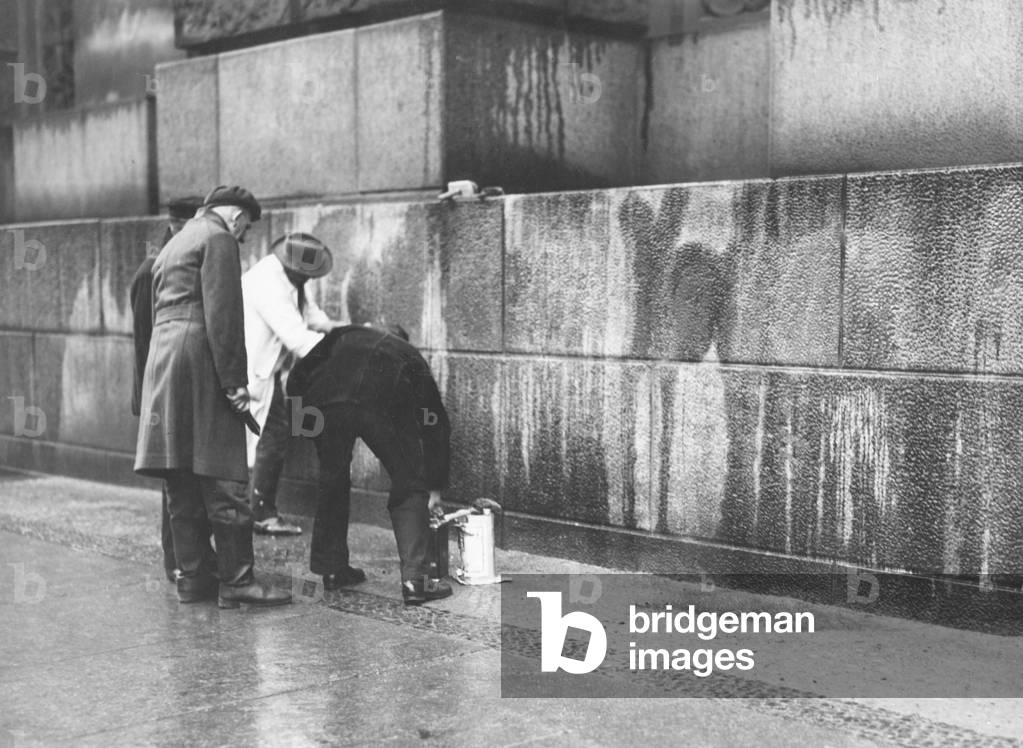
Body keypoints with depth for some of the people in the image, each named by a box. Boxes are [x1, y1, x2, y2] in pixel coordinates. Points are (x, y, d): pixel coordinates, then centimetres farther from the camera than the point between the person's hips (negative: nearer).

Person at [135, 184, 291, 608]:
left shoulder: (172, 244, 25)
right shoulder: (218, 238, -4)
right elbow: (223, 315, -14)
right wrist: (234, 380, -15)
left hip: (161, 361, 9)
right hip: (200, 363, -9)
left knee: (182, 487, 10)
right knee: (220, 482, -7)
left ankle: (191, 578, 14)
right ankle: (235, 581, -4)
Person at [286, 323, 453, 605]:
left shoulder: (344, 337, 38)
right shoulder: (410, 355, 37)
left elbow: (297, 379, 23)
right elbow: (436, 423, 36)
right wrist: (435, 488, 42)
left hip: (326, 401, 2)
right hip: (383, 404, -2)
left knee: (332, 481, 23)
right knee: (408, 486, 13)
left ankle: (331, 571, 32)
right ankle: (415, 580, 5)